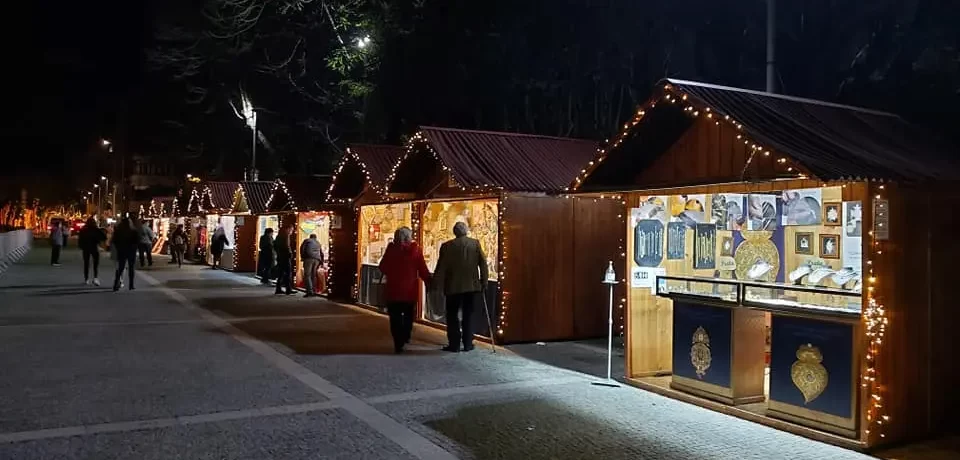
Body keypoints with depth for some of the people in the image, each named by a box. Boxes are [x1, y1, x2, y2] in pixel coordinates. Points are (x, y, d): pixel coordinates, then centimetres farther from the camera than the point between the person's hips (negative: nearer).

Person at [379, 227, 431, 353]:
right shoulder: (415, 249, -7)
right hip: (410, 289, 1)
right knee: (408, 315, 22)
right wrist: (429, 282, 10)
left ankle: (398, 344, 2)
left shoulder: (391, 248, -6)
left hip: (393, 288, -1)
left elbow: (383, 268, 3)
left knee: (395, 317, 6)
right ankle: (405, 337, 22)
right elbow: (423, 270, -5)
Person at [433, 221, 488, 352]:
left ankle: (454, 344, 6)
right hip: (472, 285, 2)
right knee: (468, 315, 11)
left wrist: (437, 283, 6)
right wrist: (484, 282, 7)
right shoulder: (475, 243, 0)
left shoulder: (447, 246, -6)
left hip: (454, 286, -2)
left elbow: (441, 267, -5)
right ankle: (468, 344, 12)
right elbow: (483, 263, -1)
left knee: (452, 316, 8)